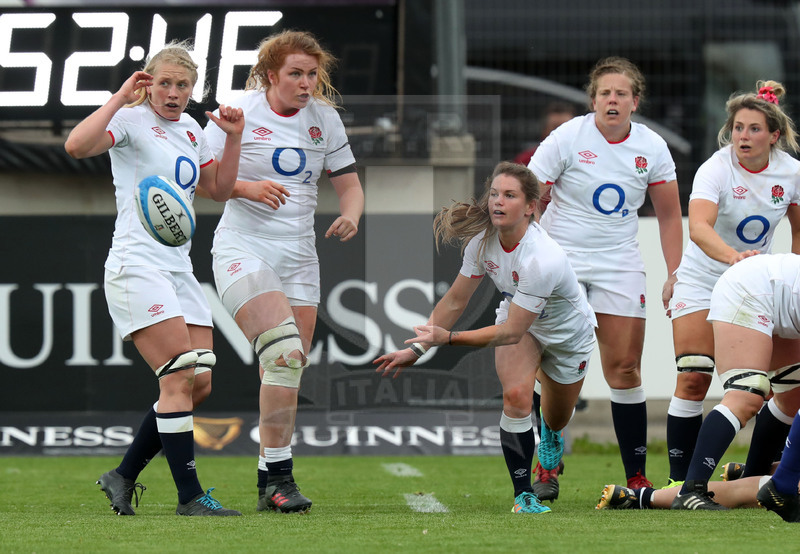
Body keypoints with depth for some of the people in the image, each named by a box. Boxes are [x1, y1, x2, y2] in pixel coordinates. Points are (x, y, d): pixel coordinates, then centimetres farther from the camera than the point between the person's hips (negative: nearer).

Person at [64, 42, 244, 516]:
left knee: (200, 383, 2)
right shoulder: (132, 121, -6)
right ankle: (190, 495, -11)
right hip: (137, 266, -8)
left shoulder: (191, 130, 17)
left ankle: (124, 476, 14)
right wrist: (120, 98, -21)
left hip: (179, 268, 8)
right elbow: (77, 145, -25)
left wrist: (233, 139, 13)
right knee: (180, 377, -15)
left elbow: (220, 189, 26)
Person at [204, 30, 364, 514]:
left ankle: (271, 483, 10)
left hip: (299, 255, 6)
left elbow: (349, 183, 14)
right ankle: (278, 478, -19)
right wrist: (248, 187, -21)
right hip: (244, 250, -6)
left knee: (291, 371, 2)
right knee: (285, 352, -23)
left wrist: (351, 216, -8)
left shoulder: (324, 118, 8)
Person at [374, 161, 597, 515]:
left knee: (556, 421, 19)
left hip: (569, 333, -3)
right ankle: (523, 495, -16)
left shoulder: (542, 259, -41)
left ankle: (550, 432, 59)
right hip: (517, 320, 3)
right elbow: (454, 301, -9)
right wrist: (418, 348, -14)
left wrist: (447, 338, -35)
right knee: (516, 395, -26)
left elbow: (511, 331, -35)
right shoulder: (482, 239, -23)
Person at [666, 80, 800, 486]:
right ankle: (679, 482, -10)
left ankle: (753, 479, 7)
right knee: (694, 378, -16)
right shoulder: (716, 169, -21)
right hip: (703, 281, -4)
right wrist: (732, 255, -57)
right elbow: (698, 228, -39)